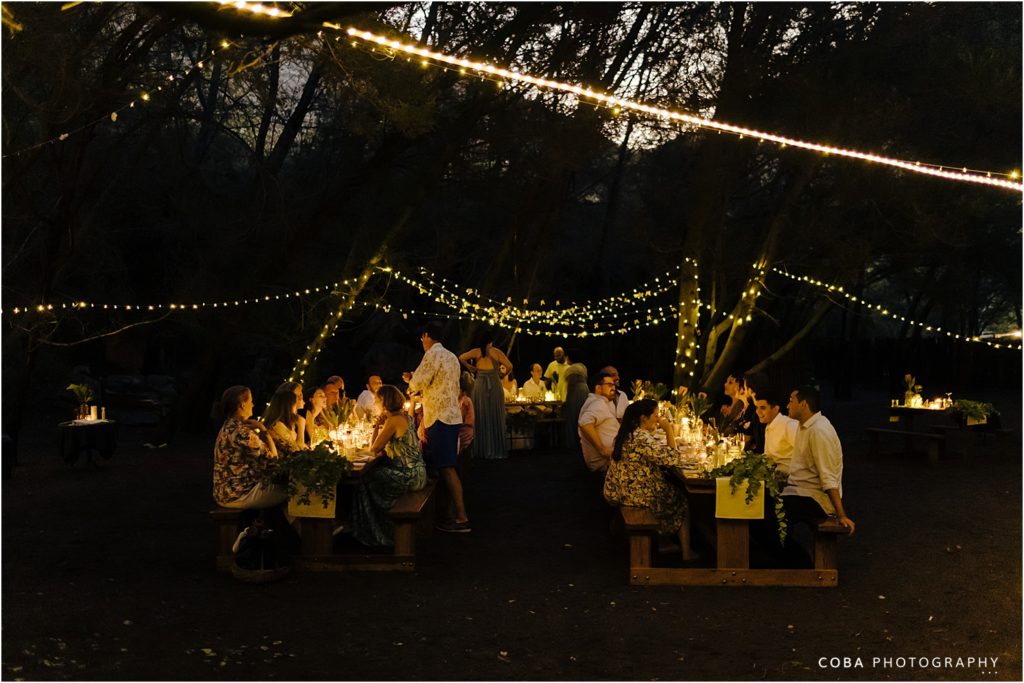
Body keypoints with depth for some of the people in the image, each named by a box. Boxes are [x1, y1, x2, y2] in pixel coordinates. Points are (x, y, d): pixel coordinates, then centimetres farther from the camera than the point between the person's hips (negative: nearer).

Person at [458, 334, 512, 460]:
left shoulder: (476, 352, 4)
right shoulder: (496, 352, 0)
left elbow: (461, 358, -6)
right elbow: (510, 366, -5)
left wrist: (469, 367, 8)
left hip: (479, 386, 2)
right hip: (495, 386, -1)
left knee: (481, 418, 7)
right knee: (495, 418, 4)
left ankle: (481, 450, 8)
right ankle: (496, 450, 6)